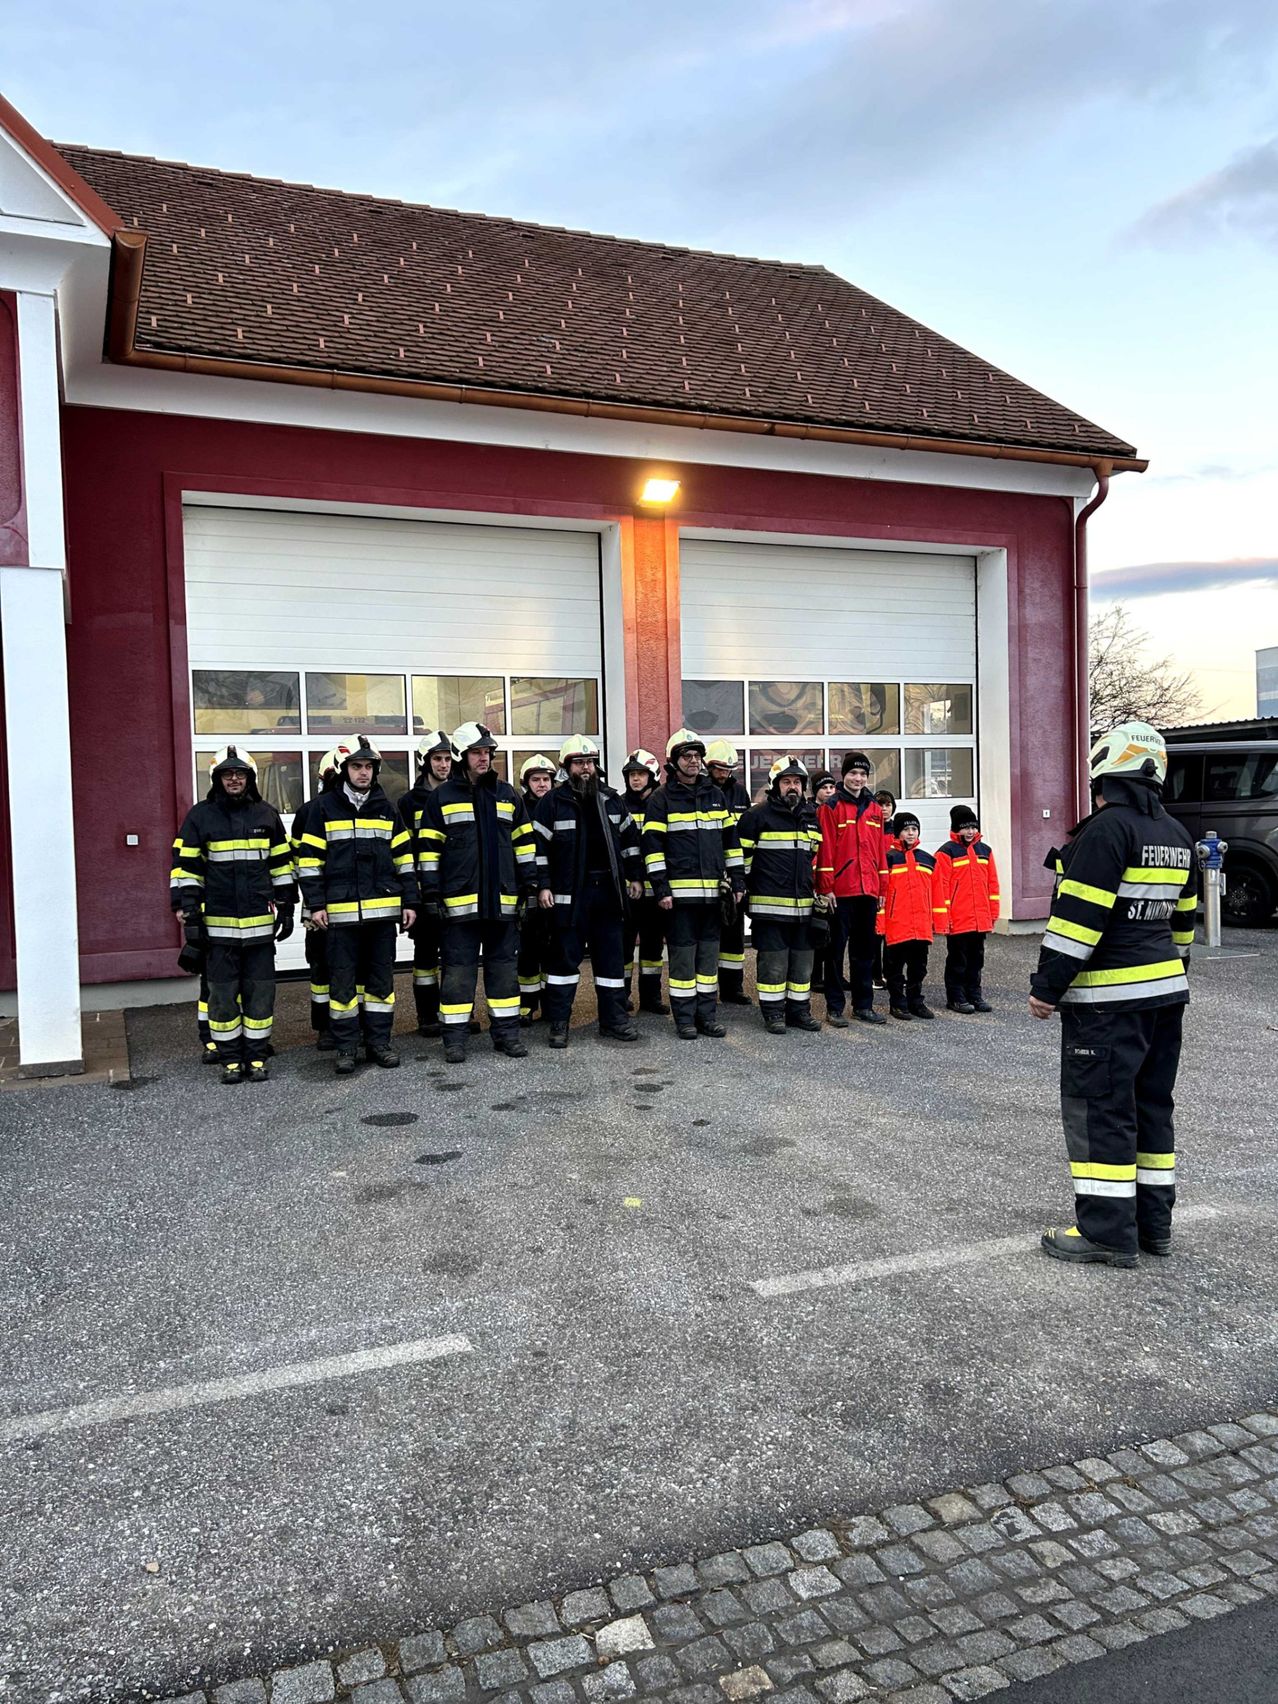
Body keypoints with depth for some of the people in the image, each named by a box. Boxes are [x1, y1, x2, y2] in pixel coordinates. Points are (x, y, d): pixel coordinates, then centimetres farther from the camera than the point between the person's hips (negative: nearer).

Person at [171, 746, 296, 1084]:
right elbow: (185, 867, 1)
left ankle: (257, 1057, 16)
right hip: (218, 923, -2)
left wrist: (285, 907, 10)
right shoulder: (200, 816, 2)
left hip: (260, 922, 2)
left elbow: (282, 863, 13)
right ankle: (230, 1059, 15)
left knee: (260, 991, 6)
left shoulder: (267, 814, 8)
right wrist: (189, 912, -5)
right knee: (223, 993, 4)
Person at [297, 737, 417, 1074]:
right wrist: (316, 904, -6)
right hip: (341, 911, -3)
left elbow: (404, 857, 12)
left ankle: (378, 1041, 18)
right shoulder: (324, 807, 2)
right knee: (343, 979, 2)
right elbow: (309, 858, 0)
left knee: (381, 978, 8)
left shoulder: (385, 808, 11)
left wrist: (409, 901, 6)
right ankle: (345, 1046, 11)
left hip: (383, 908, 3)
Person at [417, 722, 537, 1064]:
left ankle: (506, 1032, 18)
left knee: (504, 966, 9)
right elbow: (428, 849, 0)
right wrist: (432, 894, -6)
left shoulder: (507, 795, 11)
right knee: (458, 969, 2)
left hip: (502, 900, 3)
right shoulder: (442, 798, 1)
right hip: (459, 901, -3)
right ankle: (454, 1038, 10)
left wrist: (529, 886, 8)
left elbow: (524, 843, 14)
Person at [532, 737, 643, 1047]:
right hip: (568, 893, -4)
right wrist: (543, 886, -10)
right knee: (564, 957, 2)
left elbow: (630, 839, 16)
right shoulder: (552, 802, -2)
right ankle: (559, 1023, 10)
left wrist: (635, 877, 12)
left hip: (609, 891, 4)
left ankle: (613, 1018, 18)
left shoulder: (611, 798, 10)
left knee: (612, 956, 8)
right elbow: (539, 846, -4)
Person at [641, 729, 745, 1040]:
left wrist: (738, 880, 9)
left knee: (709, 953, 10)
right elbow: (652, 845, -7)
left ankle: (707, 1015, 18)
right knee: (683, 955, 0)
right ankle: (685, 1020, 8)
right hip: (680, 891, -5)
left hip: (712, 890, 5)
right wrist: (661, 889, -13)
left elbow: (731, 840, 16)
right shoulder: (662, 799, -1)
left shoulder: (715, 795, 13)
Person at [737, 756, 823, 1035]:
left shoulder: (811, 816, 14)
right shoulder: (757, 816, -5)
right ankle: (773, 1012, 8)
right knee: (773, 961, -2)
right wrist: (745, 887, -2)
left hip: (804, 904, 6)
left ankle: (799, 1010, 21)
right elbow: (742, 854, -1)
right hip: (769, 904, -6)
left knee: (803, 959, 10)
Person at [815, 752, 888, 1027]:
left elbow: (880, 851, 15)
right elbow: (825, 849, -8)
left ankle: (863, 1005, 20)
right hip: (841, 891, -5)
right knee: (837, 949, 1)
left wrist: (881, 888, 12)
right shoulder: (831, 807, -3)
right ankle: (834, 1007, 8)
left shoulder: (874, 810, 13)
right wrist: (826, 887, -12)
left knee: (865, 949, 11)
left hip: (868, 891, 6)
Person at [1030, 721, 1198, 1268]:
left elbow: (1079, 915, -20)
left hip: (1108, 998, -9)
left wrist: (1047, 986, -15)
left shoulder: (1106, 828, -15)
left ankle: (1106, 1230, 2)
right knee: (1152, 1104, 15)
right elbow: (1182, 918, 19)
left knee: (1097, 1107, -2)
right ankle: (1154, 1223, 22)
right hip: (1166, 991, 9)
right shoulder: (1176, 835, 12)